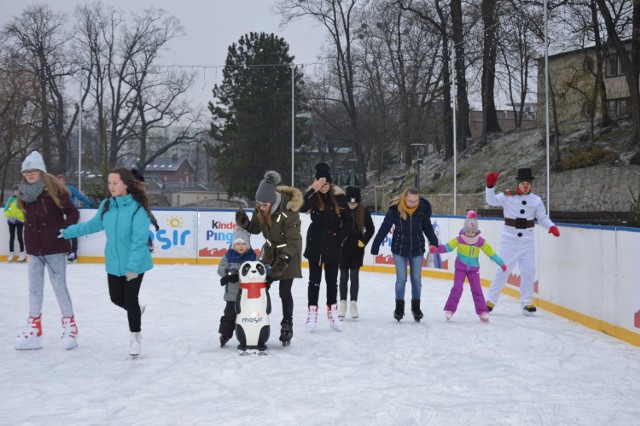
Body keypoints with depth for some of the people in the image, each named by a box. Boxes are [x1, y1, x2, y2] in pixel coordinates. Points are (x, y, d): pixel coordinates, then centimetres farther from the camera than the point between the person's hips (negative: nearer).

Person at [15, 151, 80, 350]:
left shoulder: (54, 190, -11)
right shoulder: (25, 193, 4)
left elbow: (73, 213, -7)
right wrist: (29, 240, 9)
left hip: (55, 246, -5)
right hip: (34, 247, 5)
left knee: (59, 285, 1)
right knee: (34, 287, 10)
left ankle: (69, 325, 15)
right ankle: (33, 329, 19)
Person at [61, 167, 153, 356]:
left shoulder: (137, 208, -20)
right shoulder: (106, 206, -1)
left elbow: (139, 240, -23)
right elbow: (94, 224, 14)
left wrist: (133, 265, -29)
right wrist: (68, 232, 13)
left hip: (134, 264, -5)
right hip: (114, 263, 5)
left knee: (130, 300, 3)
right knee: (116, 298, 14)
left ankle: (135, 336, 25)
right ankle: (135, 313, 46)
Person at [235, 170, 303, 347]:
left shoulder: (288, 211, -32)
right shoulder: (260, 208, -13)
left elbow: (293, 240, -28)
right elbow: (255, 228, -1)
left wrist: (283, 260, -36)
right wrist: (244, 223, -22)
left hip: (289, 251, -6)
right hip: (270, 249, 6)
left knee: (284, 291, -4)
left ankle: (287, 327, 12)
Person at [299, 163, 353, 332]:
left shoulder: (338, 196, -5)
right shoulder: (313, 196, -6)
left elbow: (348, 221, 1)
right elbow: (302, 208, -27)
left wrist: (340, 238, -4)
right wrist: (314, 190, -33)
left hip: (333, 246, 1)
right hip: (315, 244, -1)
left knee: (332, 280, 11)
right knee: (314, 280, 5)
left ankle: (332, 313, 22)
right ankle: (312, 313, 10)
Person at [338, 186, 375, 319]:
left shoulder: (364, 211, -8)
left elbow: (371, 229, 3)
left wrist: (363, 241, -2)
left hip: (357, 248, 0)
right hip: (343, 248, 0)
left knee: (354, 275, 4)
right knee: (344, 275, 8)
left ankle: (353, 303, 13)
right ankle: (343, 302, 18)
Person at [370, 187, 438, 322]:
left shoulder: (423, 208, -14)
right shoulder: (395, 209, -19)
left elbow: (427, 228, 1)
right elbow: (384, 228, -13)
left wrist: (434, 242, -7)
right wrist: (375, 247, -11)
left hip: (417, 248, 2)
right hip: (399, 248, -2)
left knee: (416, 279, 8)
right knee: (401, 278, 2)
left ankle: (416, 307, 23)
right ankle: (399, 307, 16)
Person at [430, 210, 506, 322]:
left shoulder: (480, 241, -6)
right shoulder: (459, 239, -10)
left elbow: (490, 252, 0)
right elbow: (448, 247, -16)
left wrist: (501, 263, 3)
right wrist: (436, 249, -32)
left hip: (473, 269, 1)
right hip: (460, 268, -1)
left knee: (477, 289, 0)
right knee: (457, 288, -8)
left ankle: (482, 311, 5)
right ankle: (449, 309, -1)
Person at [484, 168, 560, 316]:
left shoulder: (536, 200, 1)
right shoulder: (507, 196, -6)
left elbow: (543, 218, 7)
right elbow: (491, 200, -14)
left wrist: (552, 227, -11)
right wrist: (490, 185, -28)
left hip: (527, 240, 3)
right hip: (509, 238, -3)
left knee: (529, 271, 3)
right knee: (503, 269, -1)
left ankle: (526, 303, 14)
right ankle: (490, 300, 10)